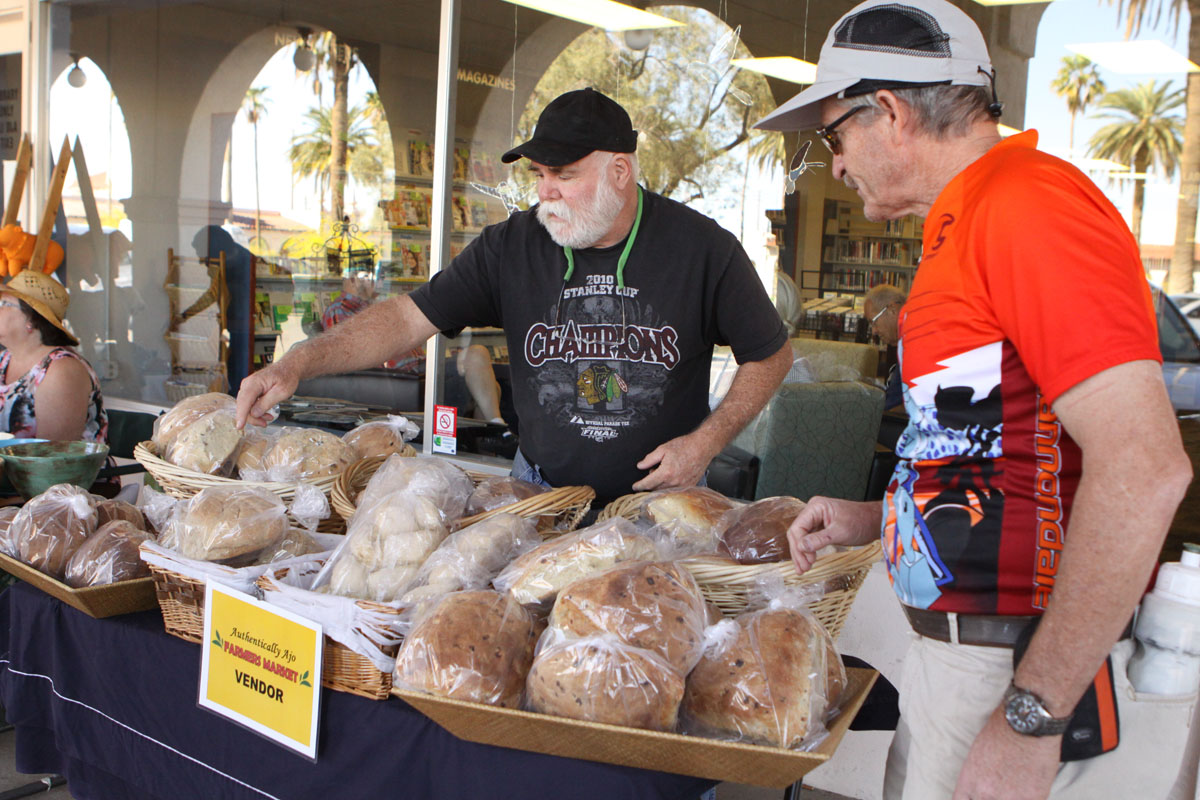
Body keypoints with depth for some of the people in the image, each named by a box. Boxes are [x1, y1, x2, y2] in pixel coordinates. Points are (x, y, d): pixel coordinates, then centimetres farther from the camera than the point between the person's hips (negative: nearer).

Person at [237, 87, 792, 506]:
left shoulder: (703, 248, -10)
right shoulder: (512, 247, -5)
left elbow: (772, 355, 1)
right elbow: (408, 318, -7)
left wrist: (705, 442, -11)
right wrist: (298, 363, -20)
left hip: (660, 495, -2)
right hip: (540, 489, 2)